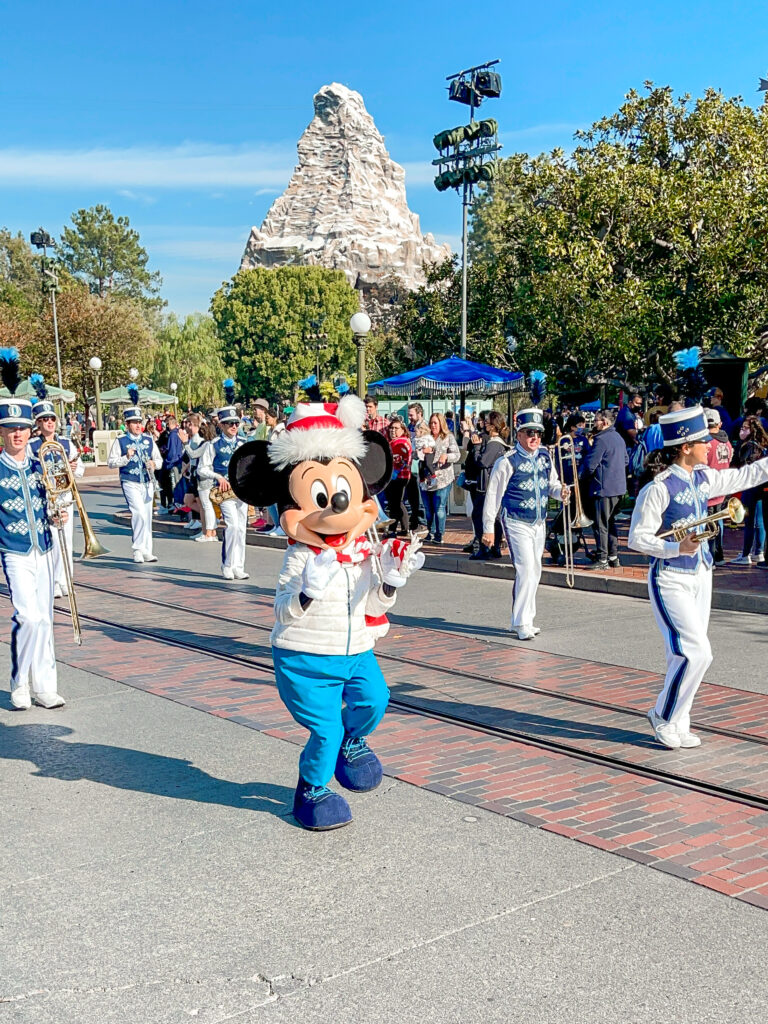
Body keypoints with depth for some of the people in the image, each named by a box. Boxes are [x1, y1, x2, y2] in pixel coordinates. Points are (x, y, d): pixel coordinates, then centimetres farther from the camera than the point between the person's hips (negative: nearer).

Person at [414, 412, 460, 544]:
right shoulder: (425, 438, 13)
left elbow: (457, 455, -7)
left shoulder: (449, 438, 3)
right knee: (428, 508, 10)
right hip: (425, 479, 4)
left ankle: (439, 535, 3)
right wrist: (422, 451, -13)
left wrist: (446, 456, -27)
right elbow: (415, 455, 9)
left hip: (442, 478, -4)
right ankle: (431, 533, 22)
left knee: (439, 508, -5)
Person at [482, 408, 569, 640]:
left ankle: (524, 620, 25)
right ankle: (521, 623, -6)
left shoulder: (545, 456, 4)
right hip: (517, 524, -7)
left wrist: (560, 491, -7)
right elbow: (493, 495, -10)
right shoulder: (508, 462, -14)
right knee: (526, 569, -15)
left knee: (534, 572, 12)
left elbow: (552, 483, 18)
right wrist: (488, 528, -9)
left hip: (539, 523, 7)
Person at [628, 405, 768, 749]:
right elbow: (637, 538, -16)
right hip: (671, 579, -8)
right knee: (697, 652, -11)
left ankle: (677, 724, 23)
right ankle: (663, 717, 8)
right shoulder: (658, 487, -17)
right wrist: (677, 548, -26)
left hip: (700, 575, 8)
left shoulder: (702, 478, 5)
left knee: (687, 654, 11)